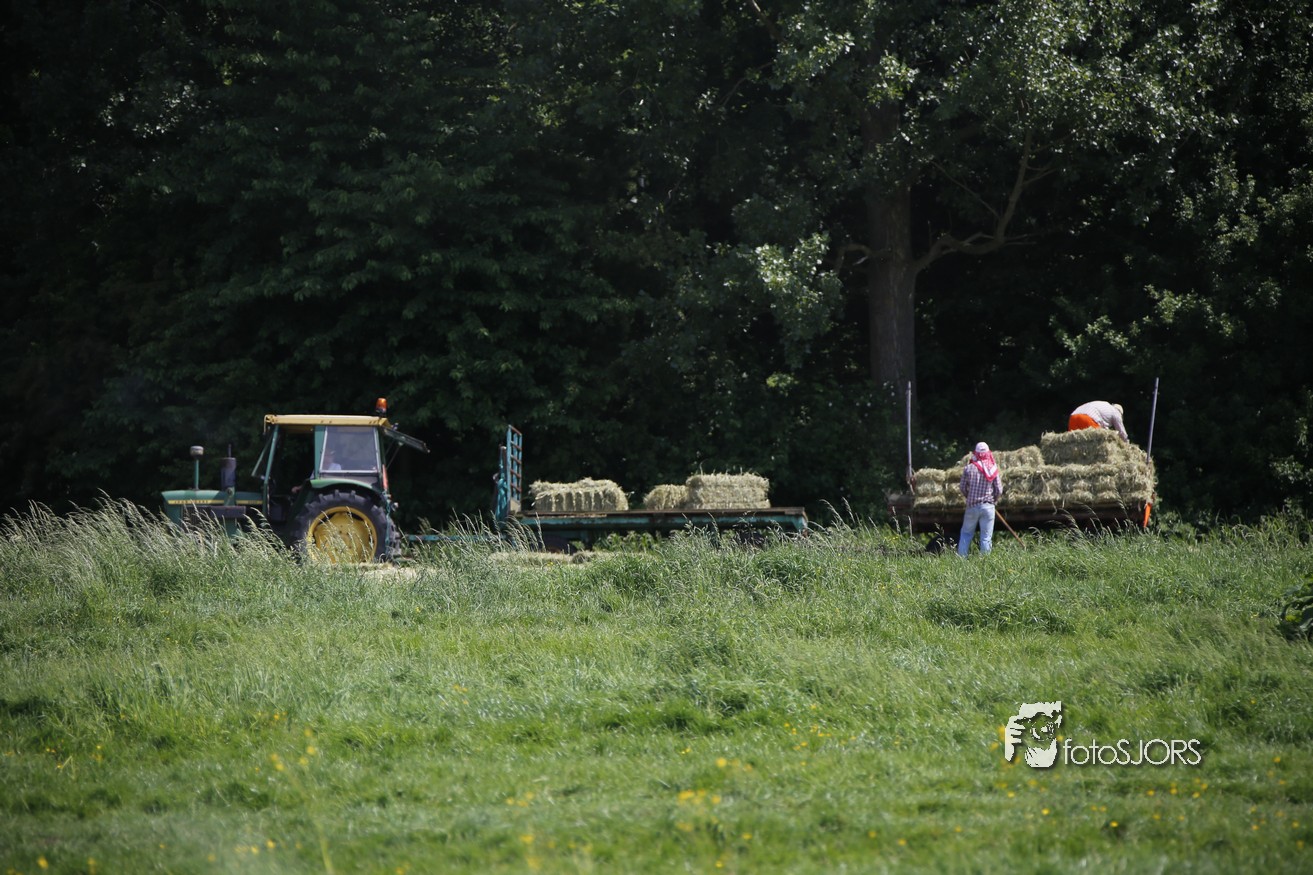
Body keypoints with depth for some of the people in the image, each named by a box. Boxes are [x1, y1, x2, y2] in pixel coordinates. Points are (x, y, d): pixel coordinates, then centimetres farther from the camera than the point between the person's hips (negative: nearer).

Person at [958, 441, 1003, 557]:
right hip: (988, 506, 0)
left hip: (972, 505, 0)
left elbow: (962, 488, 2)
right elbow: (999, 490, -2)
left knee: (966, 533, 12)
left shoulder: (969, 468, -5)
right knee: (986, 537, 4)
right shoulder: (993, 469, -3)